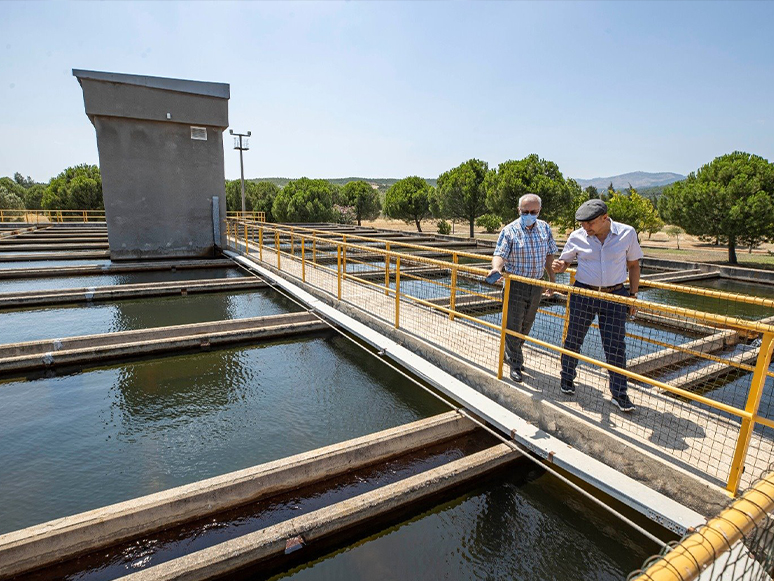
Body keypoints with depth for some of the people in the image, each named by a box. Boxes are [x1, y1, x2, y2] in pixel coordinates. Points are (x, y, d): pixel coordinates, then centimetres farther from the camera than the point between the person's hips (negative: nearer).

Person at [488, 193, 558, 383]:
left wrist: (552, 279, 12)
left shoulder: (545, 229, 4)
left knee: (526, 324, 17)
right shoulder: (509, 231, -11)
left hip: (536, 285, 5)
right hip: (515, 285, -5)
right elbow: (500, 254, -20)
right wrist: (496, 267, -41)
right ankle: (515, 365, 12)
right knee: (513, 325, -1)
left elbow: (549, 255, 12)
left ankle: (510, 354, 37)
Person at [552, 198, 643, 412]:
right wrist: (559, 266, -16)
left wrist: (633, 295, 5)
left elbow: (633, 265, 7)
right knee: (573, 339, 8)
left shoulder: (627, 233, -3)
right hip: (583, 294, 1)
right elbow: (565, 260, 9)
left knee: (616, 346, 1)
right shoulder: (577, 236, -3)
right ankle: (567, 379, 30)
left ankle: (619, 393, 16)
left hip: (615, 296, 0)